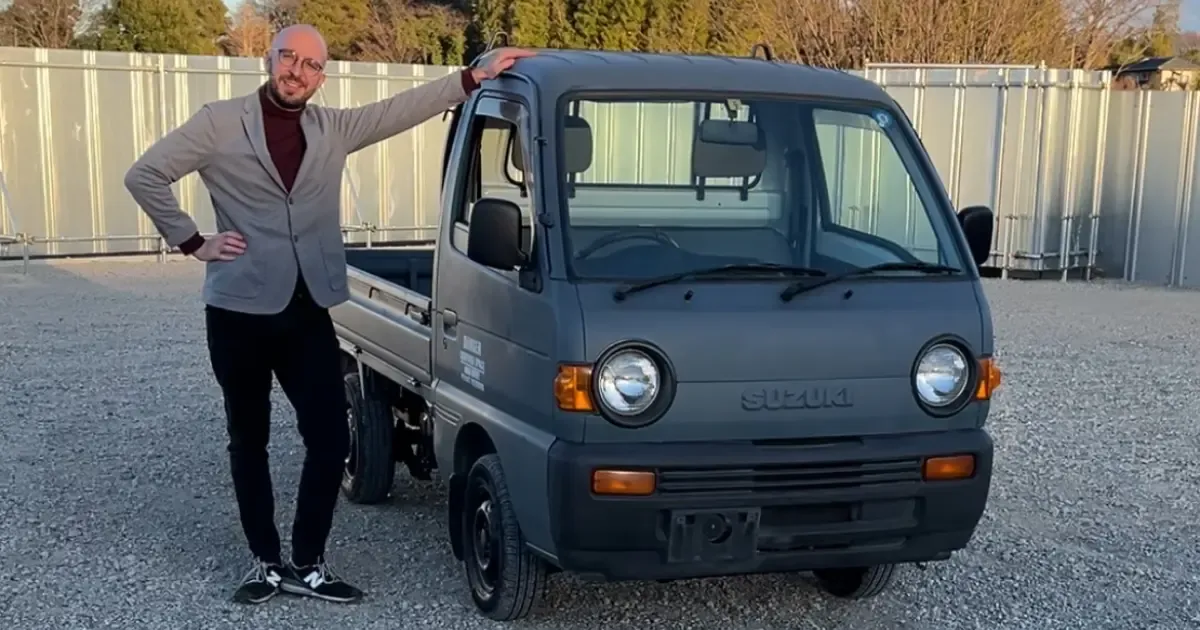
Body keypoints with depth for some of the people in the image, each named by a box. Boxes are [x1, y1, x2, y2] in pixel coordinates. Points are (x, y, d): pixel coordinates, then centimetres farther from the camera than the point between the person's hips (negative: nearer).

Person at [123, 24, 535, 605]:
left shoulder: (333, 129, 9)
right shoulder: (220, 123, -2)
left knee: (330, 443, -1)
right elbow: (144, 175, -3)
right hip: (240, 312, -3)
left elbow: (403, 109, 3)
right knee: (249, 442, 9)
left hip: (309, 315, 3)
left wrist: (476, 76, -3)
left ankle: (308, 564, 15)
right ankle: (266, 563, 23)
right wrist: (192, 241, -6)